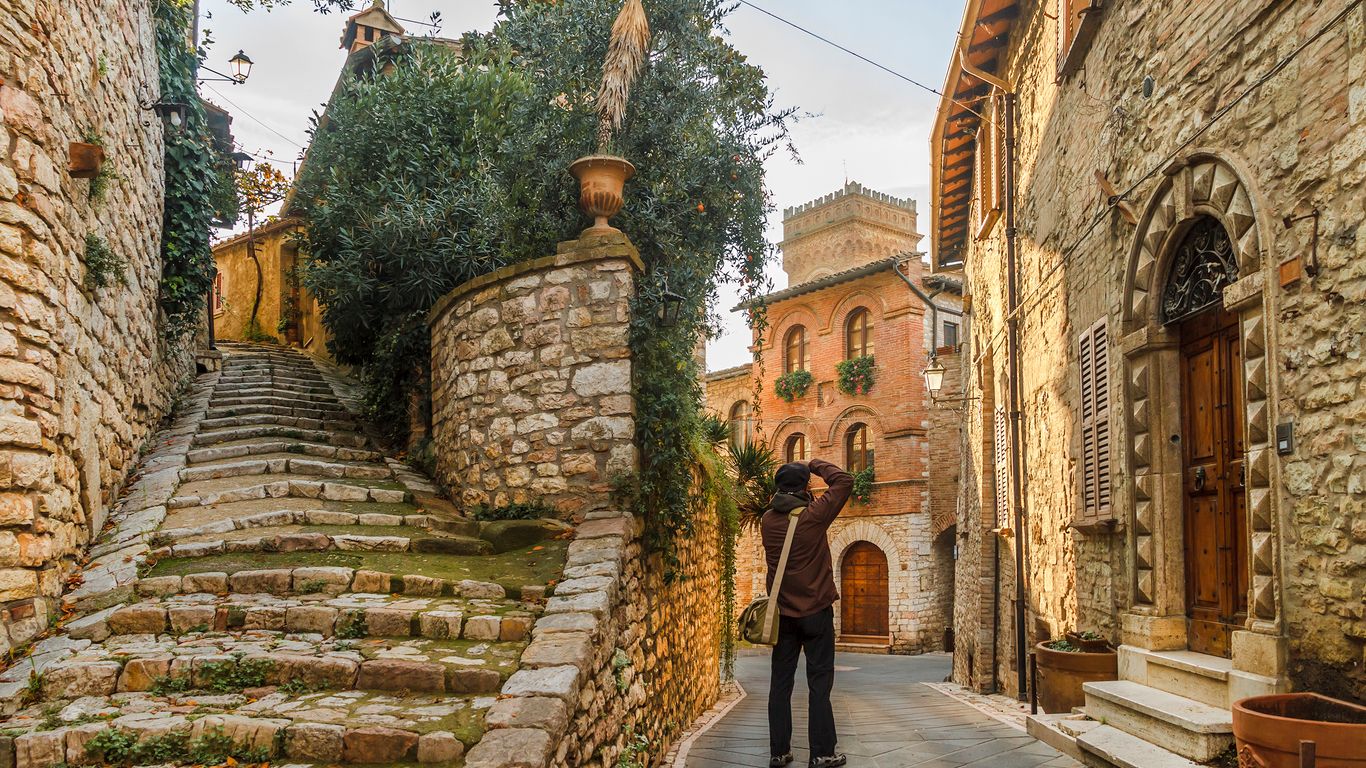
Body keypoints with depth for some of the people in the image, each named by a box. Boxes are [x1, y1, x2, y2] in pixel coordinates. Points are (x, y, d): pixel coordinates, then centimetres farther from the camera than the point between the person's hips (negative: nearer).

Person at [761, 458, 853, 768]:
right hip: (816, 611, -5)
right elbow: (844, 481, -8)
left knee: (781, 682, 8)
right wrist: (815, 465, 2)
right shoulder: (812, 515, -14)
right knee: (819, 683, 2)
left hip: (783, 613, 5)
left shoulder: (767, 521, 0)